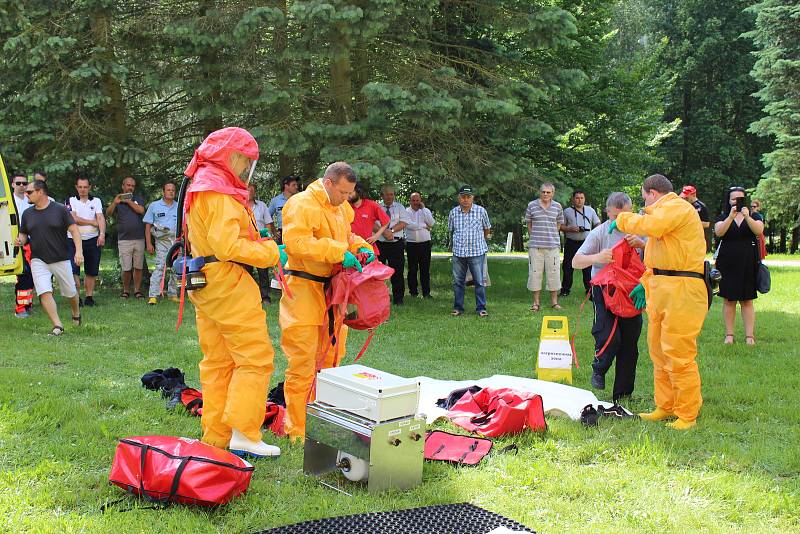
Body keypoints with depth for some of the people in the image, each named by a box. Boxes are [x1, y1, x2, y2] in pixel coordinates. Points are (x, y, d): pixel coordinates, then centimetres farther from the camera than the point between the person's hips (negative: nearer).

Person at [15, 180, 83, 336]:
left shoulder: (60, 209, -5)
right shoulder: (27, 214, 6)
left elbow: (74, 230, -7)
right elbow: (23, 234, 17)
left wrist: (79, 251, -18)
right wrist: (20, 241, -8)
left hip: (61, 259, -2)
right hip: (38, 260, 2)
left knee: (70, 292, 10)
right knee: (44, 293, -13)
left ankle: (76, 313, 39)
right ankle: (57, 325, -10)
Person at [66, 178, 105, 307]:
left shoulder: (96, 201, 9)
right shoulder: (71, 201, 5)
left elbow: (101, 218, -5)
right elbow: (74, 219, -8)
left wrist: (102, 234, -21)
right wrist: (93, 222, -4)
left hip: (93, 240, 2)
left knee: (91, 271, 5)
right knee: (73, 270, -9)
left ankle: (89, 296, 13)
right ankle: (76, 297, -4)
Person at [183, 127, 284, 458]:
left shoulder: (199, 188, 18)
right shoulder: (220, 194, -15)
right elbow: (228, 246, -24)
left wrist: (256, 239, 7)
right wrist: (271, 251, -15)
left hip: (206, 289, 11)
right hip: (229, 287, -11)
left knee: (217, 363, 14)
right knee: (255, 359, -5)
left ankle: (215, 436, 19)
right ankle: (243, 435, -5)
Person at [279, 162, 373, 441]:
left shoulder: (341, 207, 14)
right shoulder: (302, 204, -14)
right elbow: (296, 242, -27)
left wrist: (361, 248, 6)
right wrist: (339, 252, -27)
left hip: (331, 291, 9)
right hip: (304, 290, -9)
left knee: (330, 358, 16)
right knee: (302, 363, -5)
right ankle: (297, 430, 4)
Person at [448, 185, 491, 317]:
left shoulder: (481, 211, 0)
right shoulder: (453, 212, 5)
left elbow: (487, 229, 14)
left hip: (477, 252, -2)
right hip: (458, 252, 2)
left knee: (479, 281, -2)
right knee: (458, 281, 7)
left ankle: (481, 308, 4)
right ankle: (458, 308, 15)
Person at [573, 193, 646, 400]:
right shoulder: (599, 233, -6)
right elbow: (576, 262, -11)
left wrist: (642, 244, -24)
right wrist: (596, 258, -31)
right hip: (605, 290, -3)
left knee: (630, 344, 5)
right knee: (609, 337, -19)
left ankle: (622, 395, 18)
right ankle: (598, 369, 15)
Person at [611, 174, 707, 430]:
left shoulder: (678, 207, -8)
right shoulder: (664, 212, 26)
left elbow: (651, 225, -25)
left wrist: (622, 220, -9)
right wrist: (646, 283, 23)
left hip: (682, 291, -11)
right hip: (661, 291, 11)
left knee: (678, 355, -8)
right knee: (659, 352, 14)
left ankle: (687, 415, 0)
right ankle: (665, 407, 22)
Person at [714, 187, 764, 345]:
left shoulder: (754, 216, 7)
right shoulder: (723, 217, 7)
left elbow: (759, 231, -13)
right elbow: (718, 232, -12)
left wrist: (747, 217, -28)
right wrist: (731, 216, -25)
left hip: (748, 265, 0)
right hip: (728, 265, 0)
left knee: (747, 300, 0)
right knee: (729, 300, 1)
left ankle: (749, 335, 2)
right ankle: (729, 335, 6)